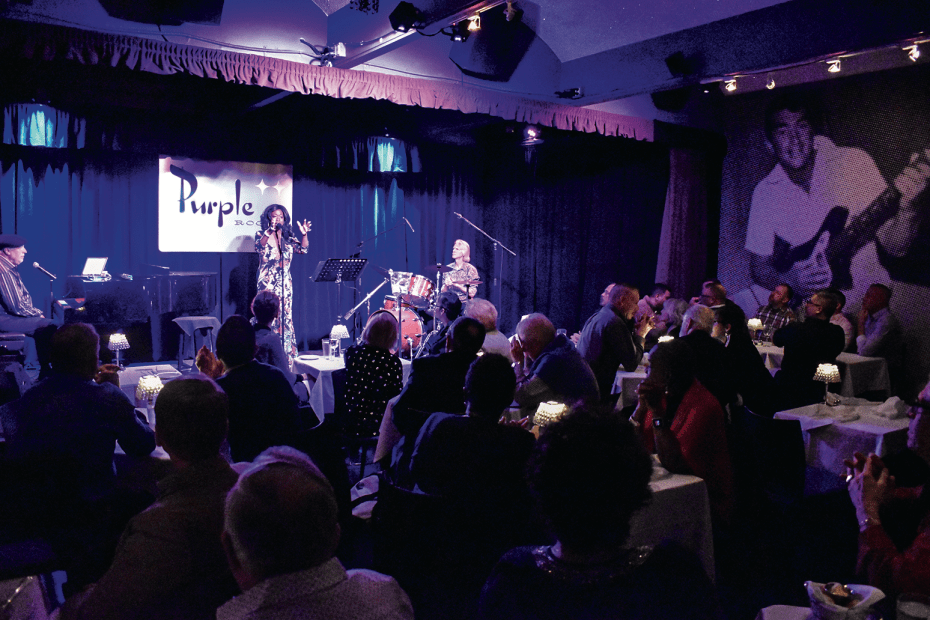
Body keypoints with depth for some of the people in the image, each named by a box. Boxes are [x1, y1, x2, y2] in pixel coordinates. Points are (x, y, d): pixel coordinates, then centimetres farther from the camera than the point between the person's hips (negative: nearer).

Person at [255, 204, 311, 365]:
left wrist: (304, 235, -22)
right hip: (267, 284, -3)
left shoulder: (288, 238, 10)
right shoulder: (262, 235, 1)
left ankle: (287, 357, 9)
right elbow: (259, 246, -21)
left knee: (286, 319, 3)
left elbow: (302, 249, -4)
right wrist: (270, 231, -36)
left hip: (285, 284, 3)